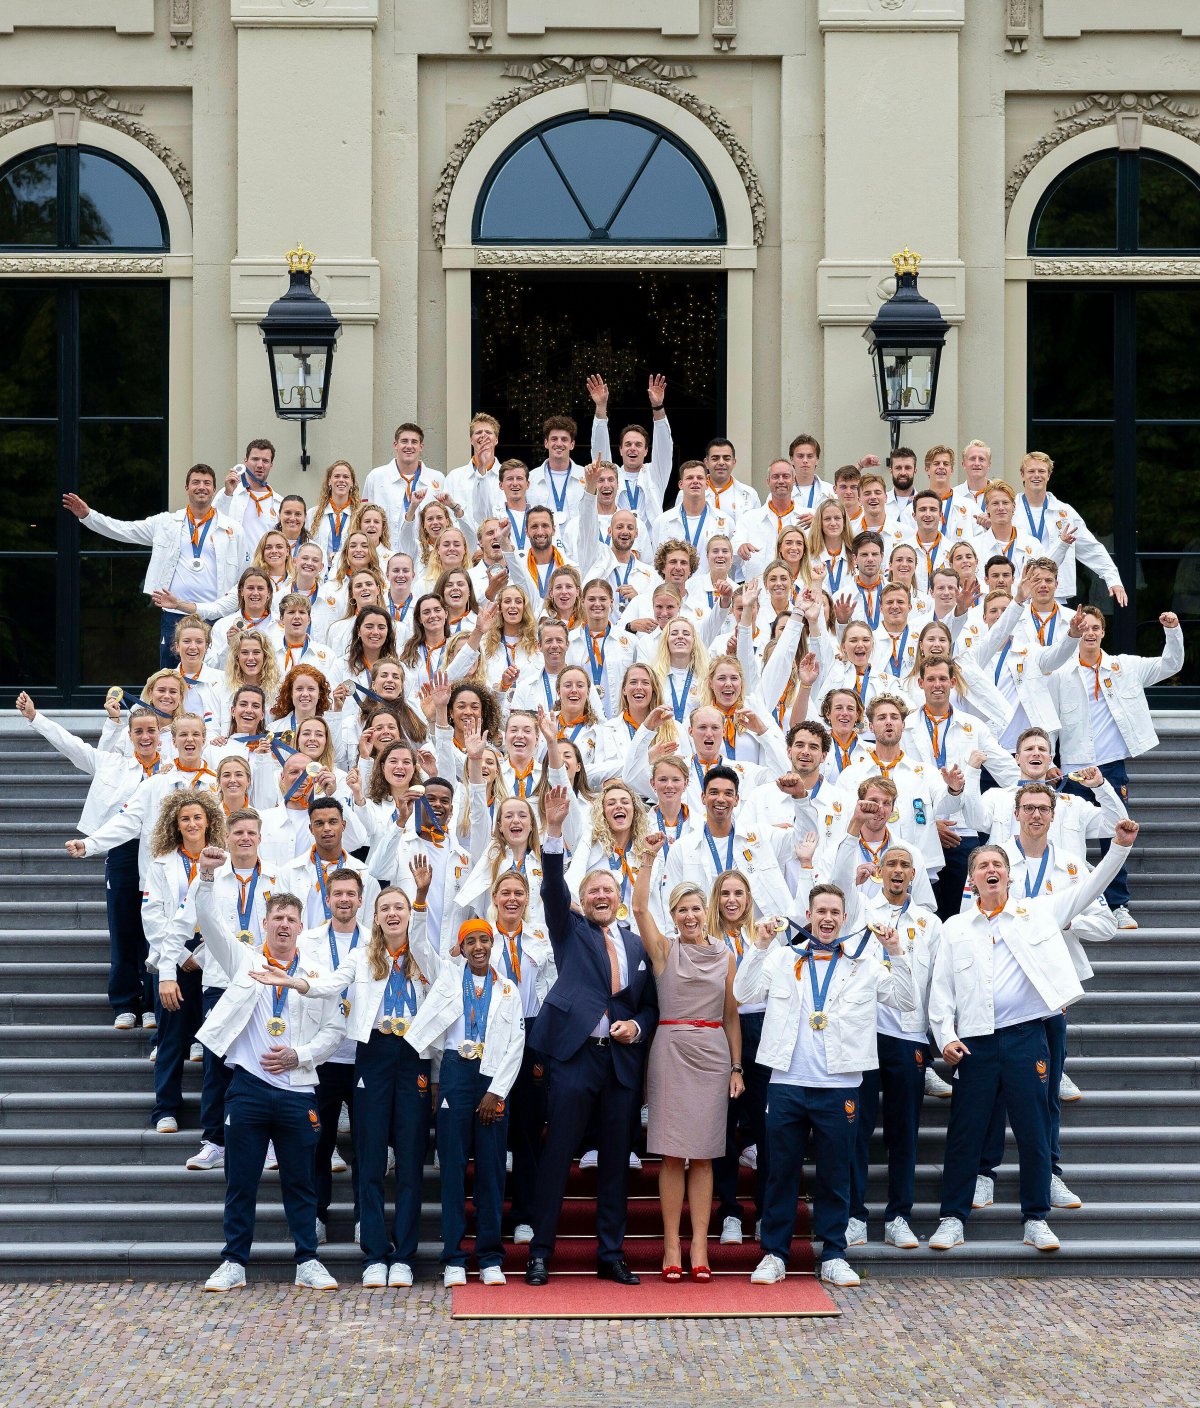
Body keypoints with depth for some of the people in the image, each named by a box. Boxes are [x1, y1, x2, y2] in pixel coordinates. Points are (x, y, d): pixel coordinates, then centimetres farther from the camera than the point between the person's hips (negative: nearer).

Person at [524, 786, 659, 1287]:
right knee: (556, 1157, -2)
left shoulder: (637, 945, 15)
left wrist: (636, 1027, -5)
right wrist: (554, 831, -22)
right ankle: (540, 1254, 4)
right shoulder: (570, 931, 7)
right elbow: (552, 890, -9)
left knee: (616, 1161, 8)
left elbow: (651, 1004, 18)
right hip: (575, 1057, -3)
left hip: (623, 1062, 3)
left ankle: (611, 1255, 16)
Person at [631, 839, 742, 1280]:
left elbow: (731, 1016, 11)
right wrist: (650, 858, -17)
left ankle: (699, 1247, 4)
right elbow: (639, 908, -12)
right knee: (672, 1154, -1)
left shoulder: (726, 957, 8)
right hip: (671, 1052, -1)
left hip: (713, 1055, 2)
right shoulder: (664, 950, 3)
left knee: (703, 1156, 3)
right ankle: (671, 1247, 2)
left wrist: (737, 1067, 6)